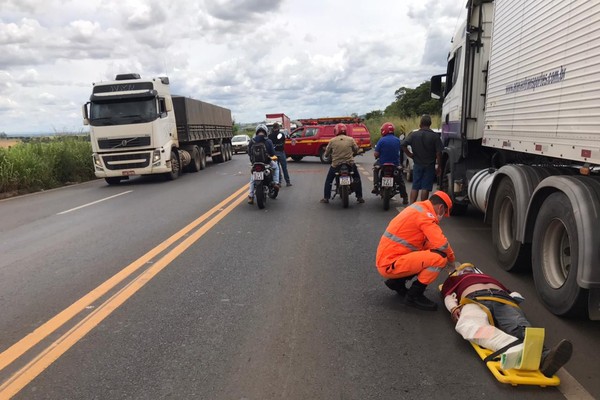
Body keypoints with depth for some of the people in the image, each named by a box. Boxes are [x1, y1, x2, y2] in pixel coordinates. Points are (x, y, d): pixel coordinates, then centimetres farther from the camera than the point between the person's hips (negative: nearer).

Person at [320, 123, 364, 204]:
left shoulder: (332, 141, -1)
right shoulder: (350, 139, 0)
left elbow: (326, 154, 3)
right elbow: (356, 150, 7)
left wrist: (330, 156, 25)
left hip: (336, 164, 0)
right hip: (350, 164, 1)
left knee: (328, 180, 18)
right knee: (357, 179, 20)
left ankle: (326, 198, 14)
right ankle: (359, 197, 18)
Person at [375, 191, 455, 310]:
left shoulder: (419, 208, 16)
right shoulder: (425, 214, -14)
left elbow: (425, 242, 21)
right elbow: (442, 244, -22)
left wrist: (448, 258, 13)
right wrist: (451, 259, -1)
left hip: (386, 258, 10)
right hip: (390, 264, -10)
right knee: (440, 258, -19)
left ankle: (397, 282, 17)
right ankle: (414, 295, -5)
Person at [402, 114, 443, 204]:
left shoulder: (414, 135, -1)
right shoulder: (435, 136, -7)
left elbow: (403, 145, -9)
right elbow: (439, 153, -10)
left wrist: (410, 155, 1)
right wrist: (438, 167, -3)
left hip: (417, 165, 2)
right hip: (429, 166, -2)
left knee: (415, 187, 9)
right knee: (425, 188, 2)